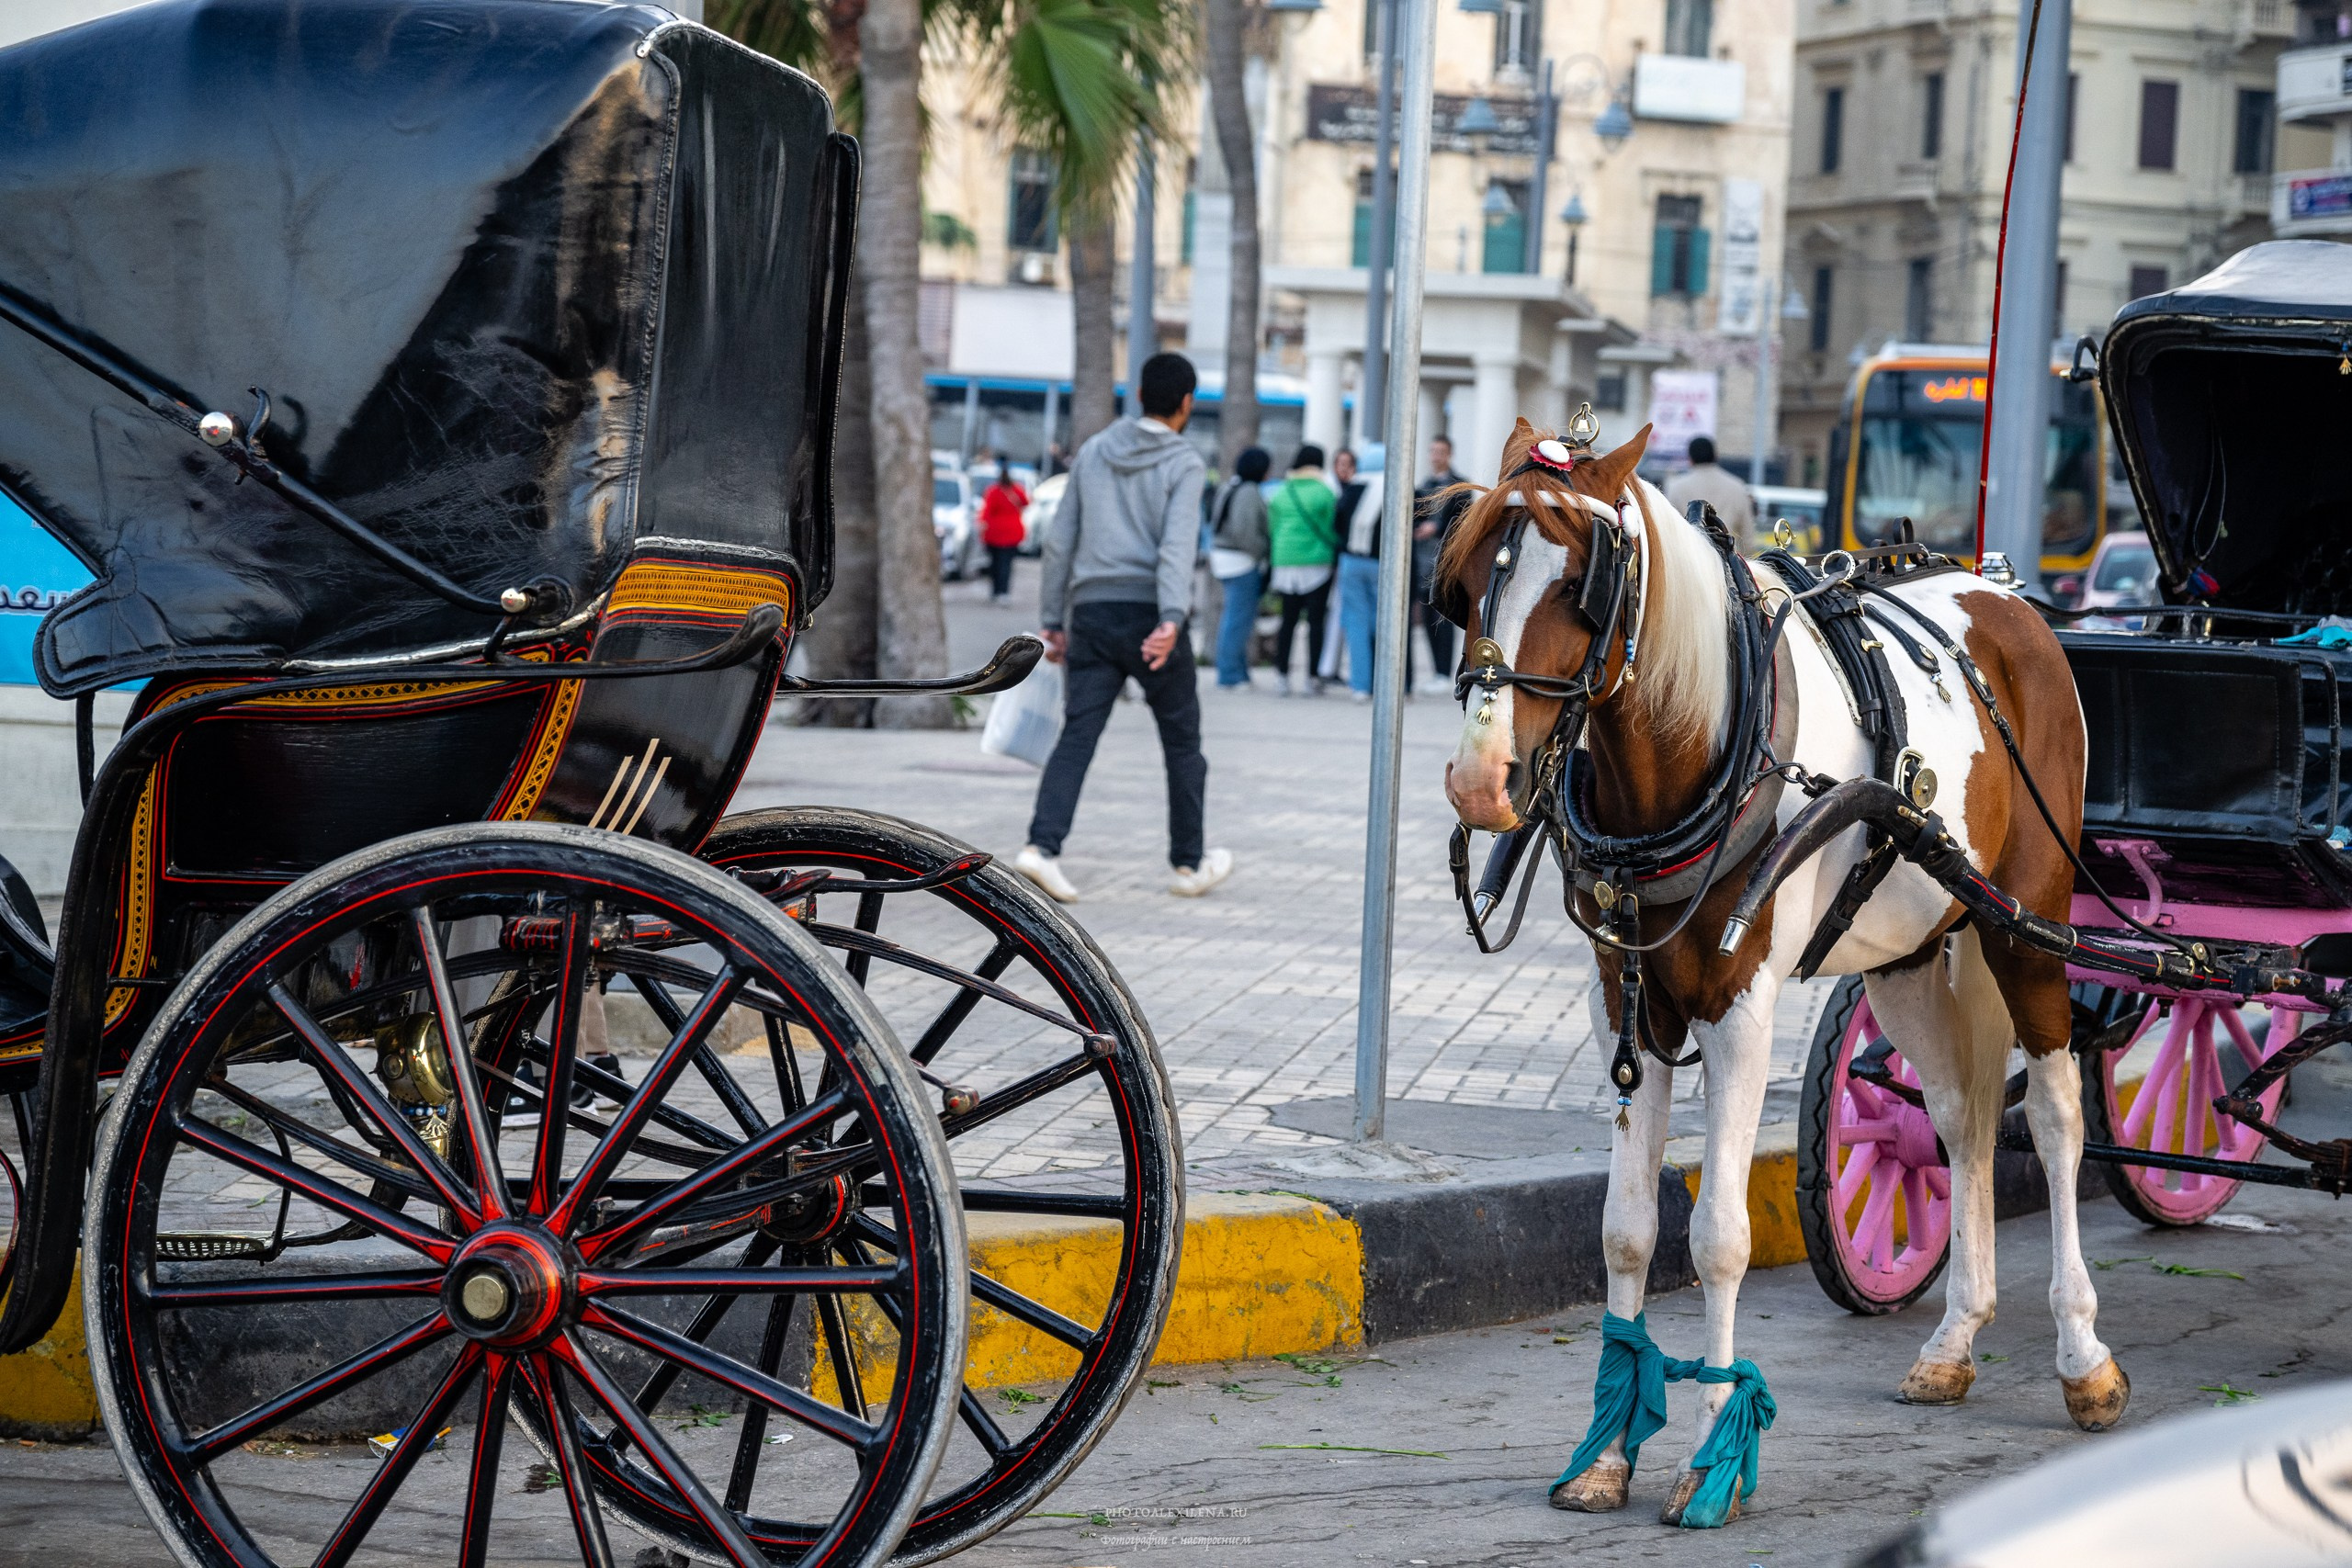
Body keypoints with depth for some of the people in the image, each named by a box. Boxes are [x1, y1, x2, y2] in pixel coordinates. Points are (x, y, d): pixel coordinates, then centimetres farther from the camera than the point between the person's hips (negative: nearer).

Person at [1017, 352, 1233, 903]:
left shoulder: (1093, 453, 11)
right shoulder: (1183, 464, -4)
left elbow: (1060, 541, 11)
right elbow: (1177, 547, -18)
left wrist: (1052, 620, 16)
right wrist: (1171, 621, -28)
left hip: (1092, 611, 4)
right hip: (1149, 614, -4)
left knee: (1076, 737, -2)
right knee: (1182, 742, 11)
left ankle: (1042, 846, -20)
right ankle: (1190, 863, 18)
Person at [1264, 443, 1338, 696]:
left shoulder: (1279, 493, 7)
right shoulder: (1324, 492, -4)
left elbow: (1272, 529, 11)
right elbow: (1332, 528, -1)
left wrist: (1272, 561, 19)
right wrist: (1336, 556, 12)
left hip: (1285, 562, 4)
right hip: (1317, 562, -3)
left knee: (1288, 619, 10)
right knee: (1315, 620, 1)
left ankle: (1281, 673, 3)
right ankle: (1313, 676, -1)